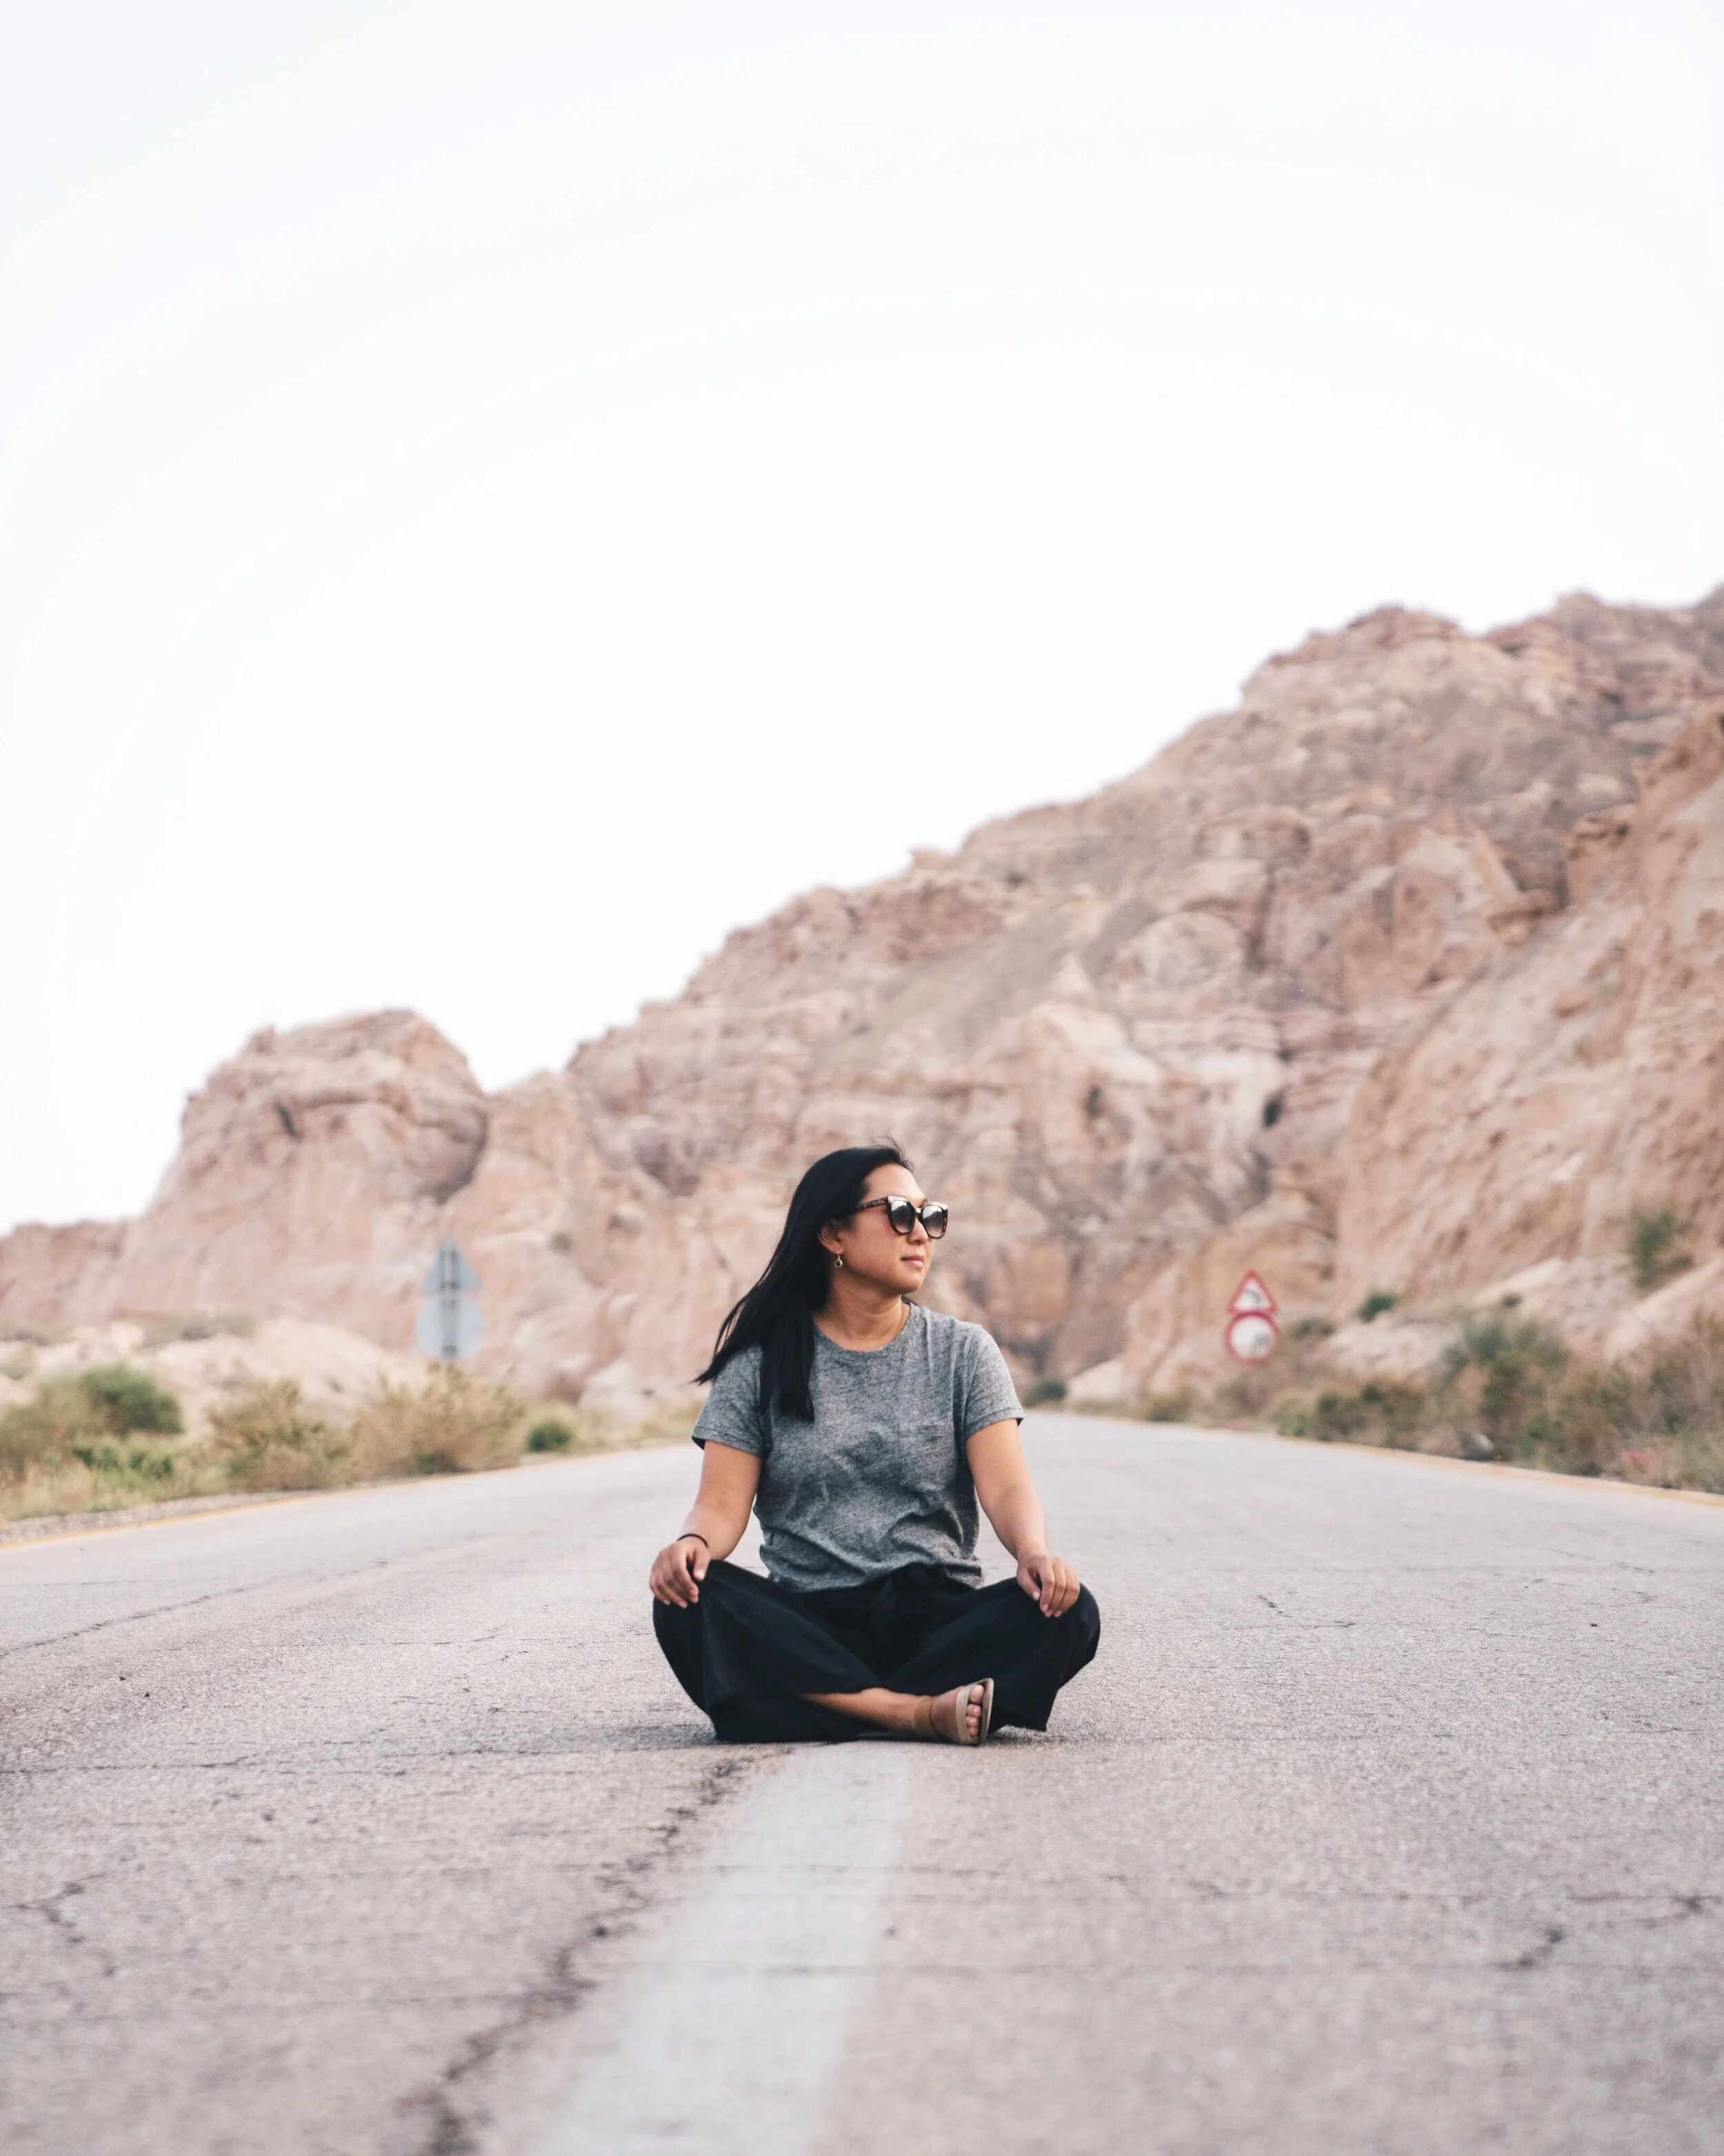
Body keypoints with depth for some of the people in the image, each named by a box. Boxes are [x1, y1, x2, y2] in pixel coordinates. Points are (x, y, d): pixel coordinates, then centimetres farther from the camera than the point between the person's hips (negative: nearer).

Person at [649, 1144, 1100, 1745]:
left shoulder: (963, 1352, 10)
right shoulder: (763, 1363, 8)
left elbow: (1005, 1486, -3)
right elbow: (722, 1505, 0)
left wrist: (1034, 1552, -26)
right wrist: (693, 1541, -25)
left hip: (937, 1617, 1)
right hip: (808, 1630, 0)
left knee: (1066, 1610, -28)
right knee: (687, 1600, -31)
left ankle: (839, 1709, -33)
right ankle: (916, 1712, -37)